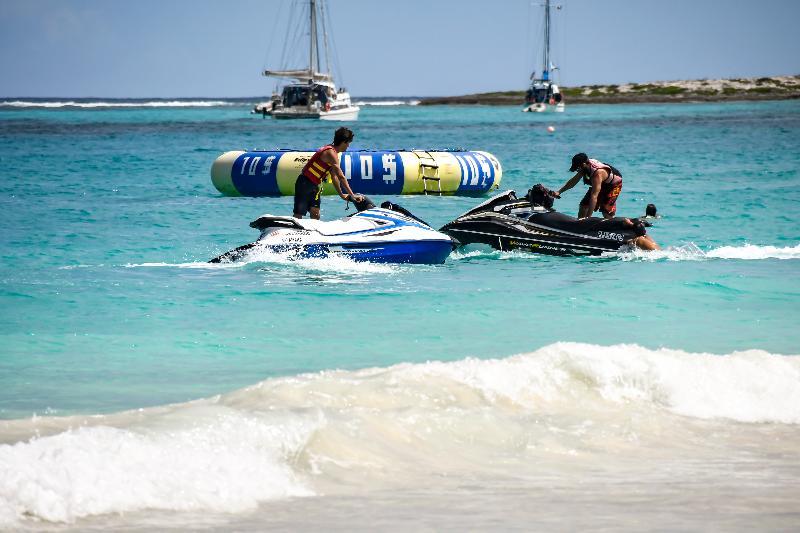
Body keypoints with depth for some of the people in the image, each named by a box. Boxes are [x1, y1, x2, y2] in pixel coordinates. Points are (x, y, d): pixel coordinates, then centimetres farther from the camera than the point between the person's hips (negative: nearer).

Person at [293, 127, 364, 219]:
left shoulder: (332, 151, 10)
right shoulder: (331, 153, -21)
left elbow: (334, 176, 17)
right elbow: (341, 177, -24)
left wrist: (341, 195, 18)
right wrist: (352, 195, -23)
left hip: (314, 186, 10)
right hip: (305, 184, -10)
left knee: (315, 215, 6)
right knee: (298, 215, -8)